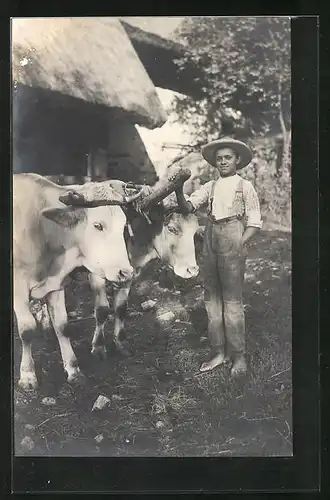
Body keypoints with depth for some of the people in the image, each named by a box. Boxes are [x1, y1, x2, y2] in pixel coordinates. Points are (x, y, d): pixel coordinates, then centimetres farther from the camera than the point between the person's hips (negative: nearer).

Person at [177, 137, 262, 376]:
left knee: (232, 299, -3)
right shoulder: (210, 187, 14)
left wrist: (240, 244, -12)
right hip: (210, 241, 5)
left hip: (233, 242, -5)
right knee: (212, 298, 7)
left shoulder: (245, 186, 3)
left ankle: (239, 356, 7)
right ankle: (218, 352, 16)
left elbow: (255, 222, 0)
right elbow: (189, 206, 3)